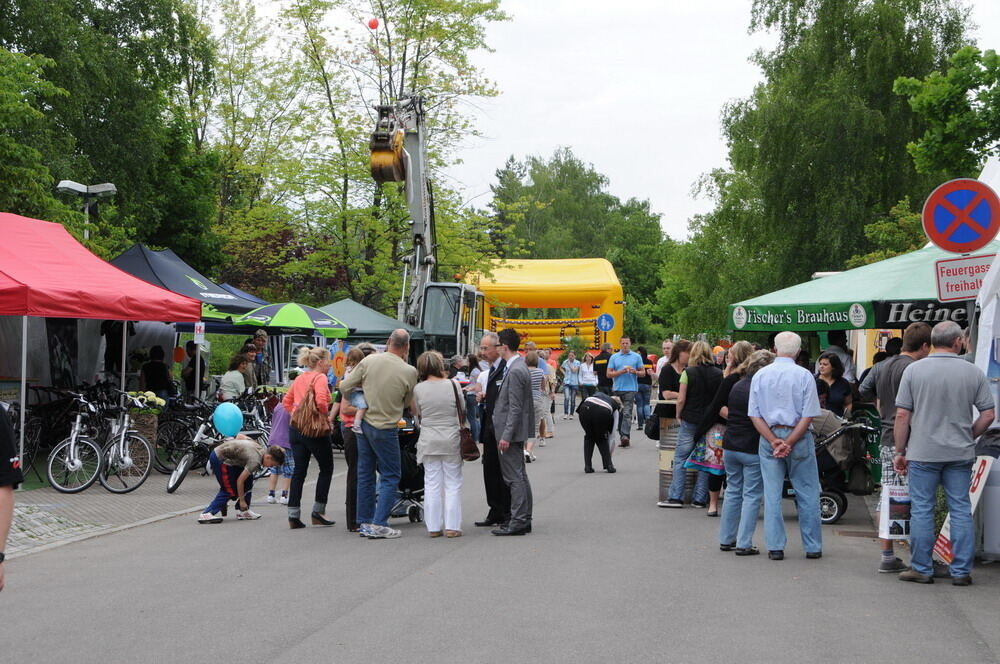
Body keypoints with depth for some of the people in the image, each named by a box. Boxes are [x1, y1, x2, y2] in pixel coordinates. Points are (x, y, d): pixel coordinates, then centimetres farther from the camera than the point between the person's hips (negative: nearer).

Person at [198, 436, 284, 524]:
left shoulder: (259, 449, 2)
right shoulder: (255, 460, -23)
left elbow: (240, 436, 14)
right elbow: (240, 480, -20)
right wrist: (242, 500, -10)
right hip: (219, 459, -10)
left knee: (248, 479, 7)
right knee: (229, 490, -8)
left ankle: (244, 512, 12)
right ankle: (207, 514, -11)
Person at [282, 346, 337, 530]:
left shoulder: (299, 378, 14)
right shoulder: (320, 378, -10)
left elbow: (286, 401, 19)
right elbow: (321, 401, -25)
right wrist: (326, 414, -8)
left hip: (295, 428, 7)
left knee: (299, 471, 8)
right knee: (326, 469, 10)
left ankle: (293, 516, 5)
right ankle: (318, 512, 11)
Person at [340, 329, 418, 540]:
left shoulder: (369, 361, -6)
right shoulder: (409, 372, -12)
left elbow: (345, 387, -1)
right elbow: (407, 403, 1)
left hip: (363, 423, 4)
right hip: (385, 428, -4)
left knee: (365, 473, 13)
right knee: (390, 476, 5)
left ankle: (365, 522, 19)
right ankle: (379, 524, -4)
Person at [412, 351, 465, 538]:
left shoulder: (418, 389, -5)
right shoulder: (453, 384, -7)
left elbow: (418, 414, 5)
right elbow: (462, 411, 2)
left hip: (429, 441, 1)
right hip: (451, 440, -1)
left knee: (432, 483, 8)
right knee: (453, 483, 6)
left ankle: (434, 526, 10)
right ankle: (452, 526, 5)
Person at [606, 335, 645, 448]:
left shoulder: (636, 357, 7)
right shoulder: (614, 357, 10)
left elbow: (643, 373, 9)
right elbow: (609, 374, 5)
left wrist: (635, 372, -11)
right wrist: (621, 372, -9)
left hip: (630, 389, -3)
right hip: (617, 389, 3)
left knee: (627, 413, -15)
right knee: (619, 413, 6)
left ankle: (625, 436, -24)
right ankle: (622, 435, 13)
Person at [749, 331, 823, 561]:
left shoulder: (760, 375, 3)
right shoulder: (804, 376, -5)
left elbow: (755, 415, -1)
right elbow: (808, 415, -10)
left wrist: (774, 441, -7)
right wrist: (789, 443, -10)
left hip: (768, 437, 2)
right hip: (799, 438, -2)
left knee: (772, 495, 5)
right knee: (808, 495, 7)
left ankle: (775, 547, 6)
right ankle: (812, 546, 12)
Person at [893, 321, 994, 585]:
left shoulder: (914, 370, -4)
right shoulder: (974, 372, -1)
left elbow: (902, 415, -4)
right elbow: (988, 415, 0)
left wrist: (900, 451, 4)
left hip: (923, 452, -1)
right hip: (960, 454, 1)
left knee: (922, 510, 5)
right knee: (961, 510, 8)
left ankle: (921, 569, 10)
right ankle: (961, 571, 10)